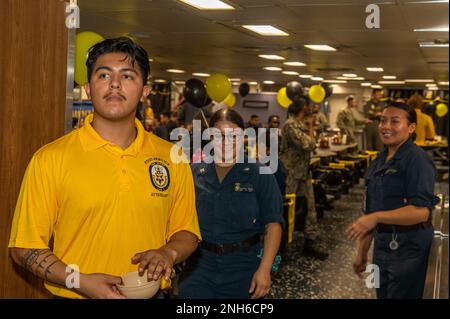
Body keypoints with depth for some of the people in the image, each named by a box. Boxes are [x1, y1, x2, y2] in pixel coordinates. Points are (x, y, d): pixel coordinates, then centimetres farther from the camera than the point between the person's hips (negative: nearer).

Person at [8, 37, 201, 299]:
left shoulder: (172, 159, -1)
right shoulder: (50, 159, -10)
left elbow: (187, 233, 8)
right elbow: (24, 248, -9)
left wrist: (168, 252, -11)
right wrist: (81, 281, -20)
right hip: (74, 295, -2)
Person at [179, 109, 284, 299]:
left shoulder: (259, 175, -4)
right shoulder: (195, 173, 4)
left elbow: (273, 223, -7)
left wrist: (264, 270, -14)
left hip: (243, 264, -2)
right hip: (200, 263, 2)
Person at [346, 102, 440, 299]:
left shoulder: (417, 159, -13)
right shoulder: (379, 162, 13)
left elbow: (421, 211, -23)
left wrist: (377, 217, -31)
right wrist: (362, 252, 15)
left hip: (408, 248, -8)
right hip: (382, 245, 8)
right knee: (383, 295, 17)